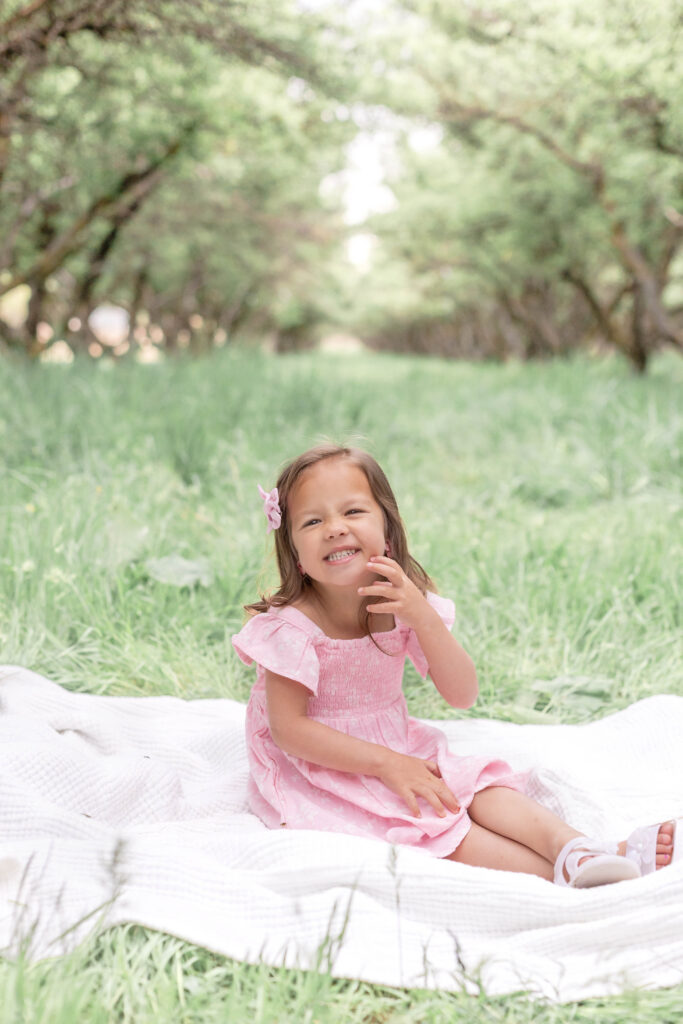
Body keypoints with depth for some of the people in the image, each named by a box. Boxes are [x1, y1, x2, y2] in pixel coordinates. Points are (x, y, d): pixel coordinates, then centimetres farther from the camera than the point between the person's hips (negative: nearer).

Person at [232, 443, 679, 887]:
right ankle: (556, 873, -35)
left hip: (400, 754, 6)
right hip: (322, 773, -6)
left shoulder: (403, 602, -4)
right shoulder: (290, 627, -20)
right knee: (427, 820, -27)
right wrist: (386, 763, -26)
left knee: (480, 786, -18)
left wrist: (423, 617, -26)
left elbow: (463, 695, -10)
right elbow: (287, 729, -23)